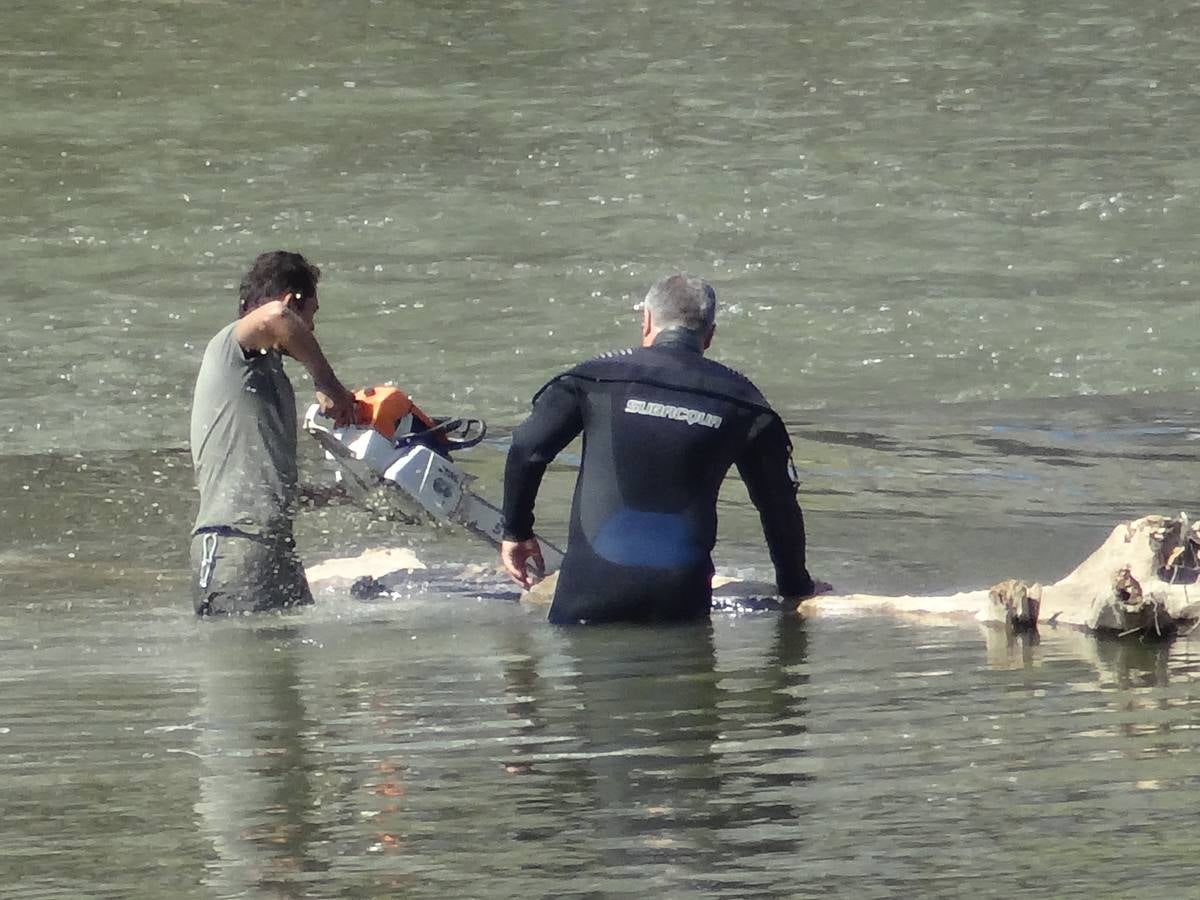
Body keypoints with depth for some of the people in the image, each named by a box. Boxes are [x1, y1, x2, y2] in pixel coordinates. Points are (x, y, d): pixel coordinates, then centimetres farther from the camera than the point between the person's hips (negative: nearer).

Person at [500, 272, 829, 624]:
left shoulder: (598, 377, 5)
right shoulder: (741, 400, 9)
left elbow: (527, 448, 2)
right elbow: (779, 502, 15)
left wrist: (517, 531, 15)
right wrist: (796, 587, 27)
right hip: (682, 594, 1)